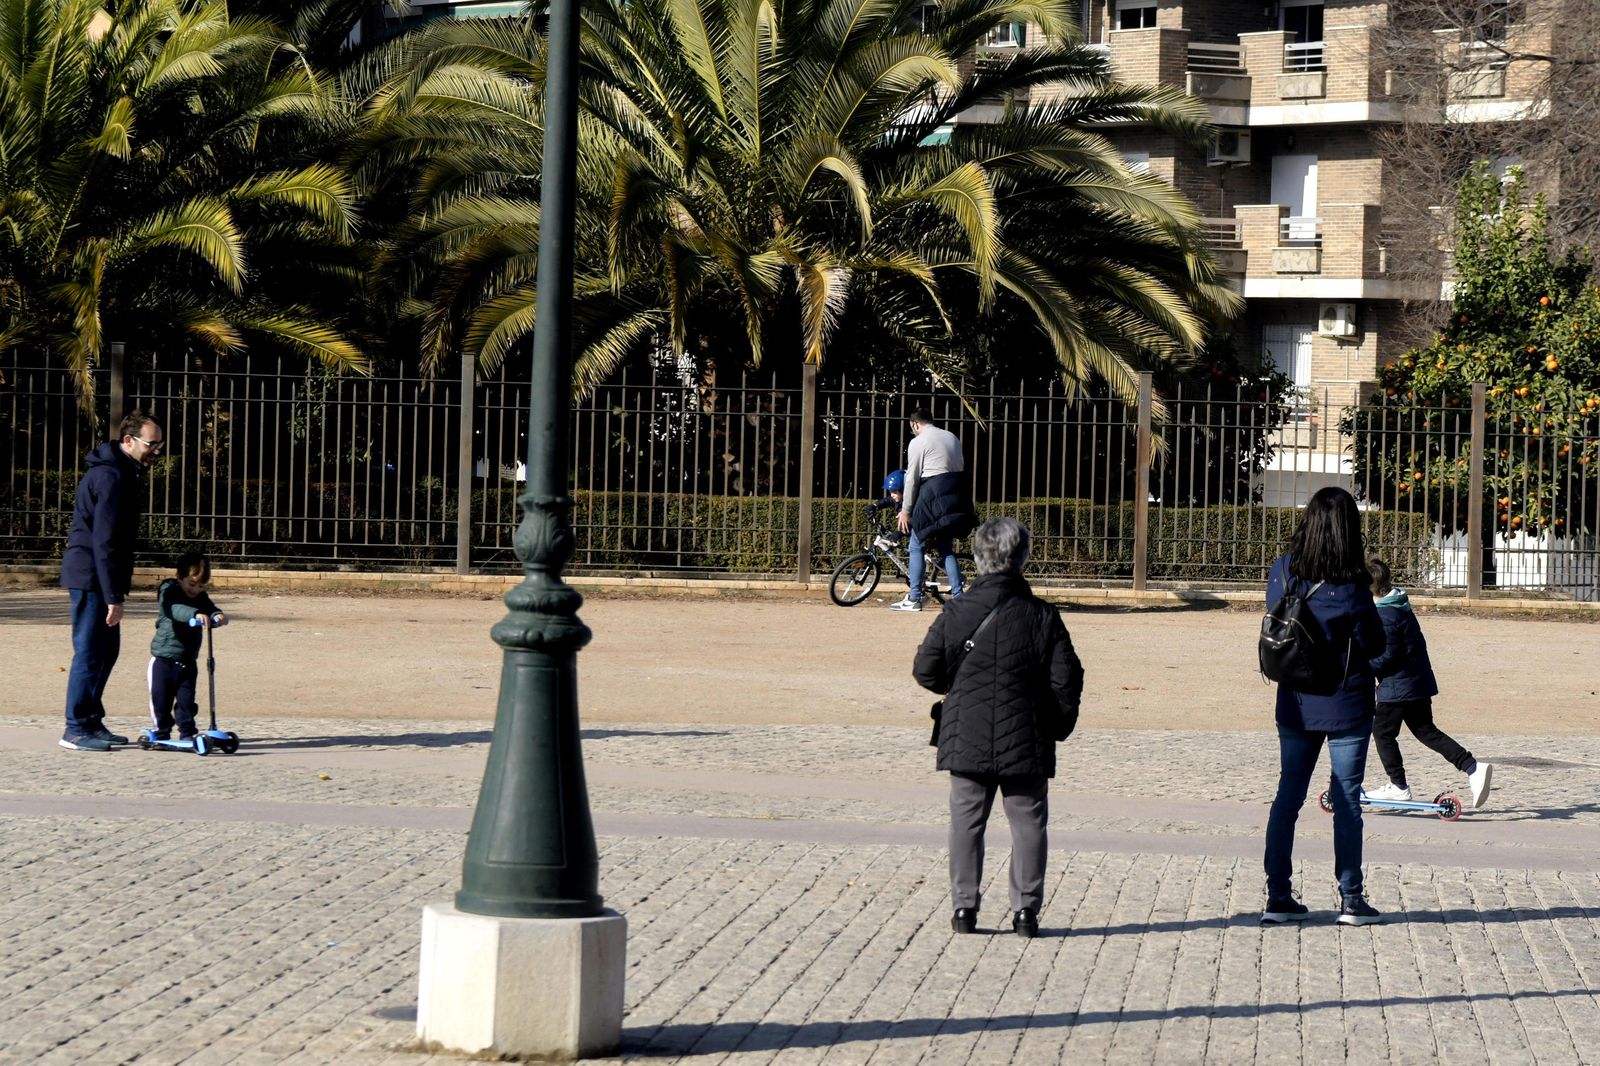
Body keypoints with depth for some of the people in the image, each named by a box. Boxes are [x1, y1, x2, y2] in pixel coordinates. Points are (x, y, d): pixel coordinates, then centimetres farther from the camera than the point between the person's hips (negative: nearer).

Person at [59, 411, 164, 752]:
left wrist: (117, 588, 21)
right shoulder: (112, 477, -18)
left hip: (96, 577, 10)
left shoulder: (122, 472, 15)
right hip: (91, 578, -10)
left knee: (107, 649, 15)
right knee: (90, 653, -6)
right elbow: (104, 541, -23)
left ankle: (92, 722, 22)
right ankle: (77, 729, -2)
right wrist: (113, 596, -24)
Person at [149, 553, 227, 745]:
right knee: (161, 700, 3)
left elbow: (209, 608, -9)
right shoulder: (169, 593, -12)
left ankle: (187, 734, 10)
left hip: (188, 661, 4)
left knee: (186, 700, 4)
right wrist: (195, 614, -52)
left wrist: (217, 616, -35)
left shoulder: (200, 598, 6)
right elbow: (176, 609, -33)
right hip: (164, 659, -4)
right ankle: (162, 734, 15)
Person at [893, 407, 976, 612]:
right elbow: (960, 468, 12)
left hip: (932, 495, -7)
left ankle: (914, 598, -1)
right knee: (946, 548, 13)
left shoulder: (918, 442, -4)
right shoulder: (952, 438, 16)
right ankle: (957, 596, 5)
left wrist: (905, 511, -1)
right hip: (956, 495, 7)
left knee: (916, 545, 2)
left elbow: (912, 479, -6)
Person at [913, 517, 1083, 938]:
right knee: (1028, 823, 7)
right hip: (1027, 743, -1)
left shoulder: (956, 614, -4)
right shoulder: (1043, 617, -5)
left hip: (966, 741, 1)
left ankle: (964, 906, 8)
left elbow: (926, 671, -1)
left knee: (966, 821, 9)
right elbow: (1066, 679, -5)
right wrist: (1059, 725, 10)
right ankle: (1026, 910, 6)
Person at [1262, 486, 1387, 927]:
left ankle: (1278, 895, 7)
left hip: (1296, 703, 4)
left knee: (1288, 793, 10)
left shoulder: (1283, 571, -5)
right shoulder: (1350, 586, -18)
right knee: (1346, 798, 4)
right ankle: (1351, 900, 7)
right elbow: (1374, 645, -9)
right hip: (1346, 703, -4)